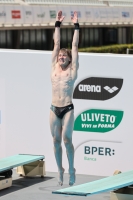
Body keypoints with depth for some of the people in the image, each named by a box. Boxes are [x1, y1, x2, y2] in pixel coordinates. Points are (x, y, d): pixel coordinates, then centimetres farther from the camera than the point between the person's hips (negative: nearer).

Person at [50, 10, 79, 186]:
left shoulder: (72, 70, 1)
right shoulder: (54, 68, 9)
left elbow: (75, 46, 0)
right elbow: (56, 44, 10)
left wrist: (76, 26, 0)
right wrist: (58, 24, 11)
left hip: (68, 109, -4)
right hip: (54, 109, 4)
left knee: (67, 139, -11)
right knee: (56, 140, 4)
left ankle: (71, 170, 1)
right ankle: (60, 170, 12)